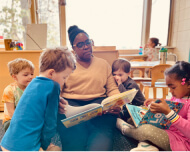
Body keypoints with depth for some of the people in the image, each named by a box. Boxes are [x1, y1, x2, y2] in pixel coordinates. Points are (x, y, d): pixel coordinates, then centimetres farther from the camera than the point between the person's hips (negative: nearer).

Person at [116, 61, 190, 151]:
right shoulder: (176, 97, 7)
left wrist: (168, 112, -38)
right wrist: (155, 103, -1)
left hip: (183, 143, -9)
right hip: (168, 132, 9)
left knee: (147, 130, -30)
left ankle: (125, 129, 1)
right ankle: (145, 144, -14)